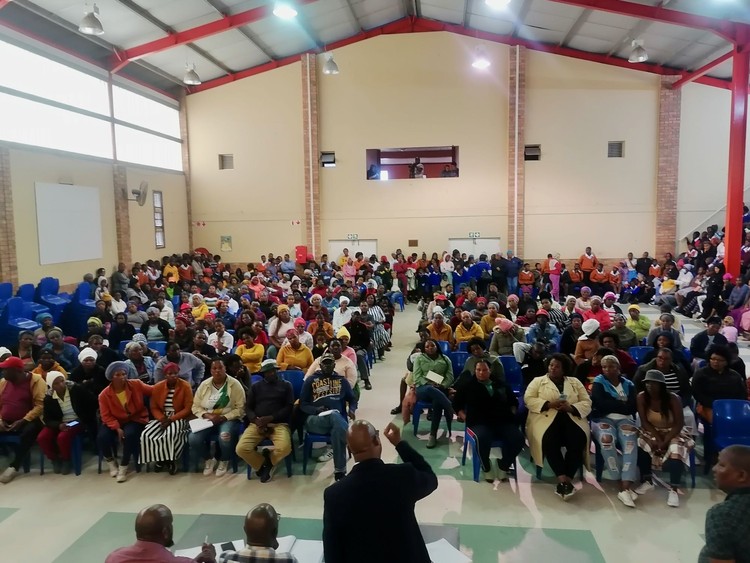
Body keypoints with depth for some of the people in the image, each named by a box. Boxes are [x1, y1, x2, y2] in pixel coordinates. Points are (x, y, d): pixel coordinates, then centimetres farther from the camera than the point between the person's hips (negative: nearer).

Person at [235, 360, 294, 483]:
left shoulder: (286, 385, 13)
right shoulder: (256, 387, 18)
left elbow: (289, 407, 3)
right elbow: (248, 408, 10)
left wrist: (270, 418, -11)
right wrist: (256, 421, -11)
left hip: (279, 424, -2)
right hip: (257, 424, 2)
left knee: (284, 448, -32)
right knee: (241, 449, -25)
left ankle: (267, 461, 3)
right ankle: (263, 465, 4)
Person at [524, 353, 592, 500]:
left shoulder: (575, 382, 21)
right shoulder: (537, 381, 15)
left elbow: (587, 403, 11)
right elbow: (528, 399, 1)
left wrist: (571, 407, -9)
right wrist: (549, 404, -13)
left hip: (571, 417, 2)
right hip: (546, 417, -2)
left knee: (579, 439, -30)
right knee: (549, 440, -34)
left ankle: (568, 478, -27)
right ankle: (562, 478, -33)